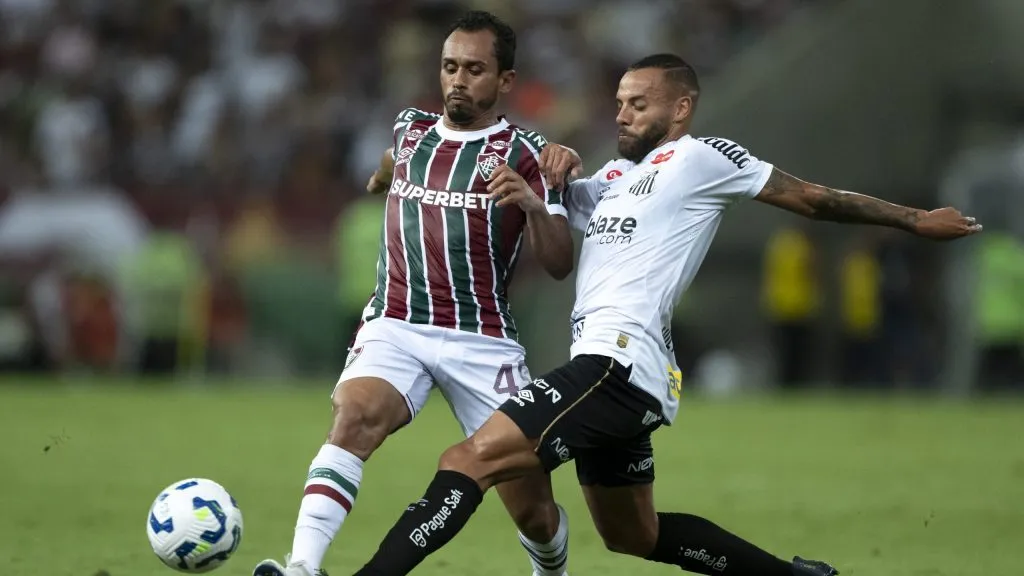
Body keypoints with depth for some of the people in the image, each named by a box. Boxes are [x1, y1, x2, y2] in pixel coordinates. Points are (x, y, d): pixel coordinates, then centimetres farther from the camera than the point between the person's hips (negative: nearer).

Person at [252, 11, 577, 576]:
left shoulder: (524, 154, 0)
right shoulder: (409, 129, 12)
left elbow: (559, 265, -10)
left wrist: (533, 204, -25)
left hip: (482, 339, -1)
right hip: (396, 328, 2)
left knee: (531, 505, 1)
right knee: (356, 414, -32)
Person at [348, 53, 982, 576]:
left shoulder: (699, 157, 1)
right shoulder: (615, 177, 25)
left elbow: (812, 197, 4)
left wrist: (918, 219, 5)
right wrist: (549, 170, 6)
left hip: (619, 362, -10)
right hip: (612, 371, 10)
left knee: (471, 460, -22)